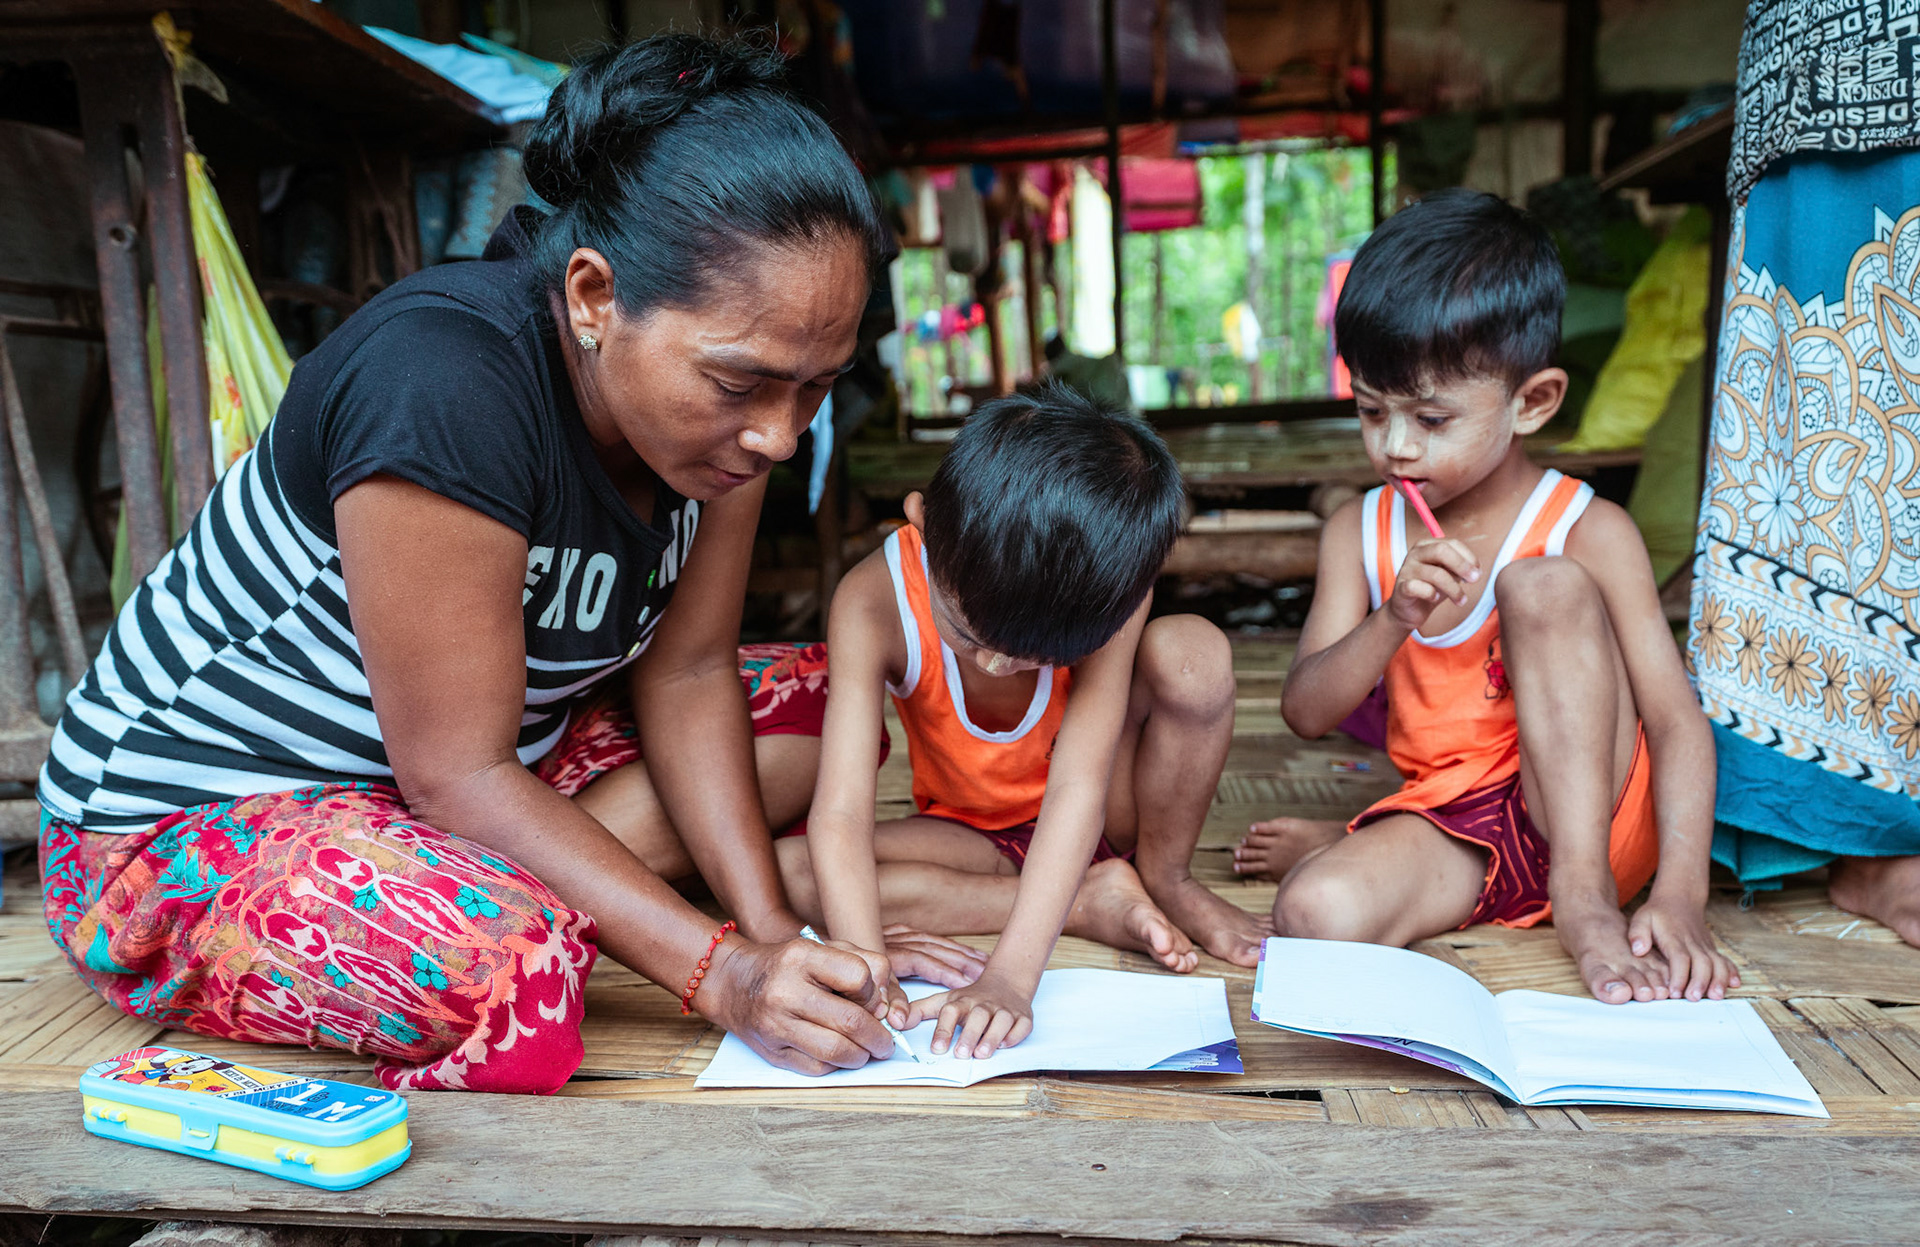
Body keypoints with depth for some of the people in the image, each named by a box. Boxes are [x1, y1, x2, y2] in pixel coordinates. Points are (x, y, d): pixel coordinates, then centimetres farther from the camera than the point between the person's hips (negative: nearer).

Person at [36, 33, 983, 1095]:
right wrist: (722, 971, -30)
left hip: (499, 756, 8)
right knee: (513, 966, -38)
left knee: (813, 701, 0)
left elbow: (685, 675, -6)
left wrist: (772, 933, -15)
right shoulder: (444, 388, -32)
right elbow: (458, 775, -28)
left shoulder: (722, 376, -8)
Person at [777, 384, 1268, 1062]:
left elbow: (1079, 786, -36)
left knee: (1192, 651, -30)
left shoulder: (1109, 592, -29)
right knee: (784, 869, -27)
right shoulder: (874, 603, -30)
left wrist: (1010, 976, -45)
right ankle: (1095, 902, -21)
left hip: (1094, 824, -1)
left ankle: (1165, 877, -5)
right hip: (973, 835, 2)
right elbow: (840, 816, -35)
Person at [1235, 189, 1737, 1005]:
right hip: (1450, 822, 2)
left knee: (1543, 583, -25)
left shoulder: (1589, 533, -7)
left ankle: (1584, 889, -20)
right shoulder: (1359, 535, 4)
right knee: (1314, 913, -32)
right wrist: (1393, 621, -22)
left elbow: (1676, 720, -12)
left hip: (1592, 808, -1)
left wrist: (1681, 896, -26)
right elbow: (1306, 714, -3)